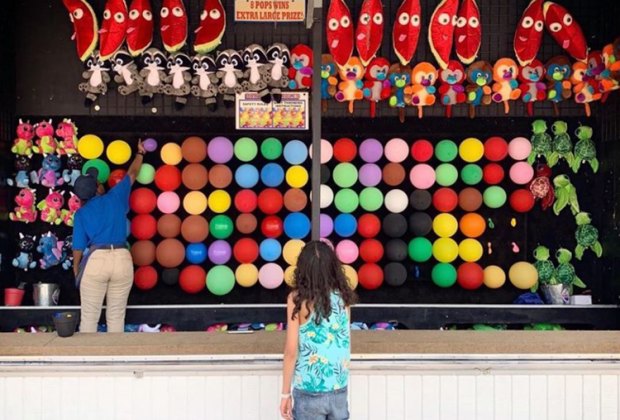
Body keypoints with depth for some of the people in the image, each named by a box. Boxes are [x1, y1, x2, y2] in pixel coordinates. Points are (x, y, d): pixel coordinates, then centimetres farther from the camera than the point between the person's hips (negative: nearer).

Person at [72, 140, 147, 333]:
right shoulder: (115, 197, 9)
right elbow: (132, 174, 23)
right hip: (123, 260, 2)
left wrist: (76, 268, 20)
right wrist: (140, 153, 38)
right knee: (116, 315, 9)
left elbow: (79, 246, 5)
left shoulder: (81, 213, 6)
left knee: (89, 316, 7)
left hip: (96, 261, -2)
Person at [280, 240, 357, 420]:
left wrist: (285, 393, -2)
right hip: (339, 390, 4)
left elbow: (291, 351, -13)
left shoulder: (297, 298, -13)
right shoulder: (343, 296, -2)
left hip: (309, 392, -3)